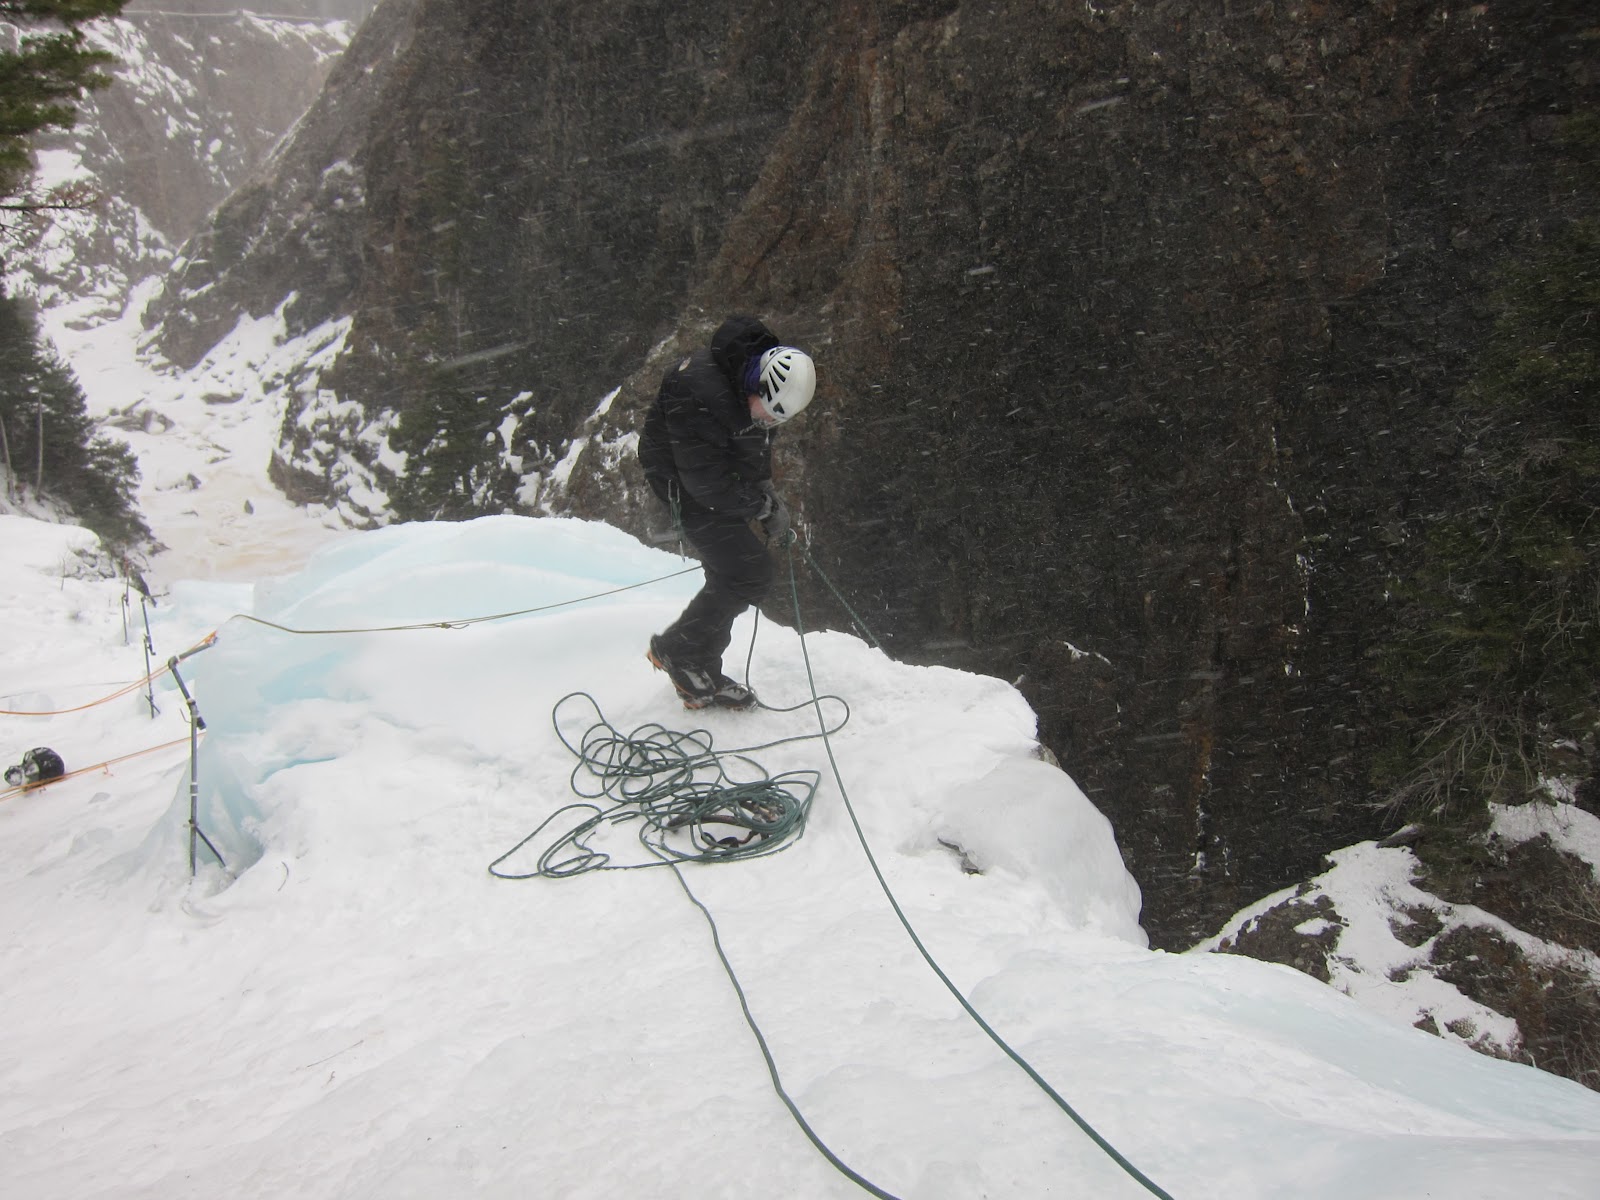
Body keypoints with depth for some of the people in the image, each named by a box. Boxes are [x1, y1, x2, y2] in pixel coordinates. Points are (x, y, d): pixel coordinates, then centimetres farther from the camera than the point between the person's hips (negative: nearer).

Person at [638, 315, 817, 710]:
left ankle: (702, 673, 23)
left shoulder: (760, 387, -5)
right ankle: (676, 648, -1)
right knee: (750, 575, -15)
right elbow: (706, 479, -28)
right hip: (685, 486, -9)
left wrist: (765, 490, -1)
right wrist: (765, 505, -17)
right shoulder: (698, 395, -33)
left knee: (730, 577, 10)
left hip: (723, 483, 9)